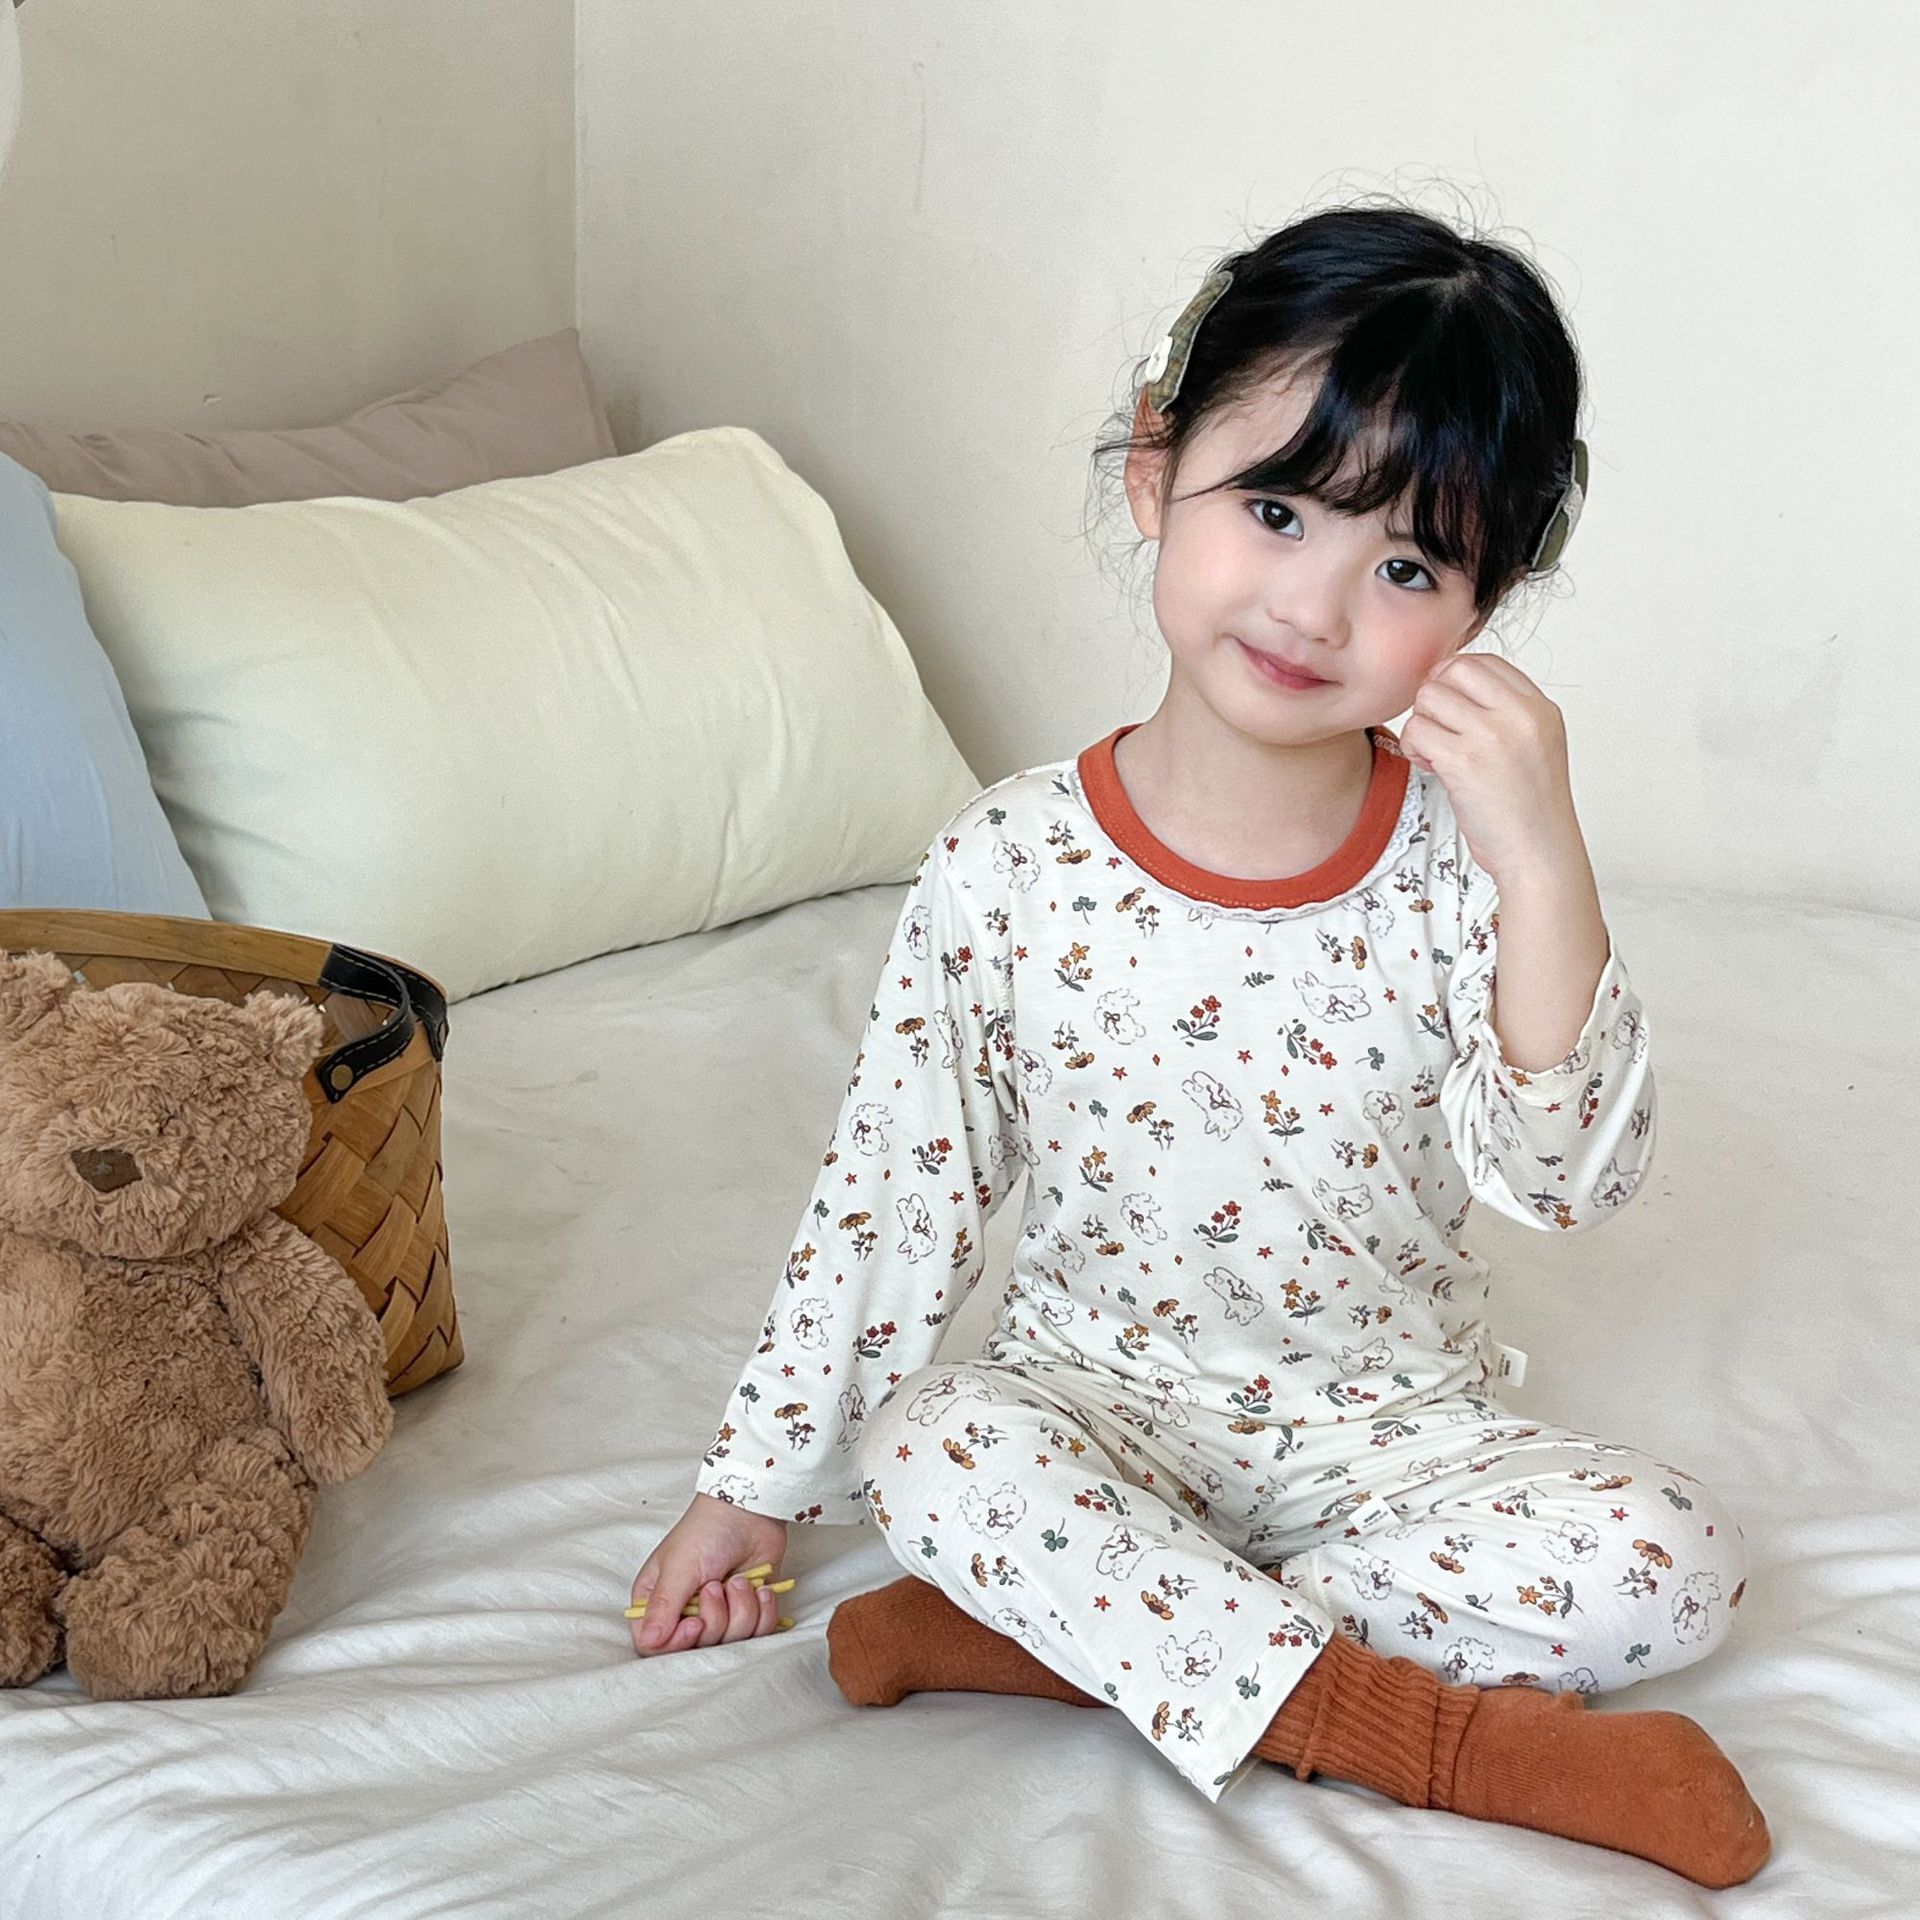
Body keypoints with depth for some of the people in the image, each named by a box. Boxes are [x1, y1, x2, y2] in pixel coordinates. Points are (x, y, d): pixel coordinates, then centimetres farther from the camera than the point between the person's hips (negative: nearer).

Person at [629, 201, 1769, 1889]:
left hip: (1394, 1430, 1)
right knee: (930, 1443, -31)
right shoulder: (1008, 869, -12)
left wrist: (1547, 863, -31)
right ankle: (1437, 1732, -24)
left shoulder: (1462, 858, -11)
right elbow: (894, 1195, -2)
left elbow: (1572, 1180, -20)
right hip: (1101, 1404, 0)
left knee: (1666, 1564, -23)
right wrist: (753, 1487, 2)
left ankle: (1080, 1627, -19)